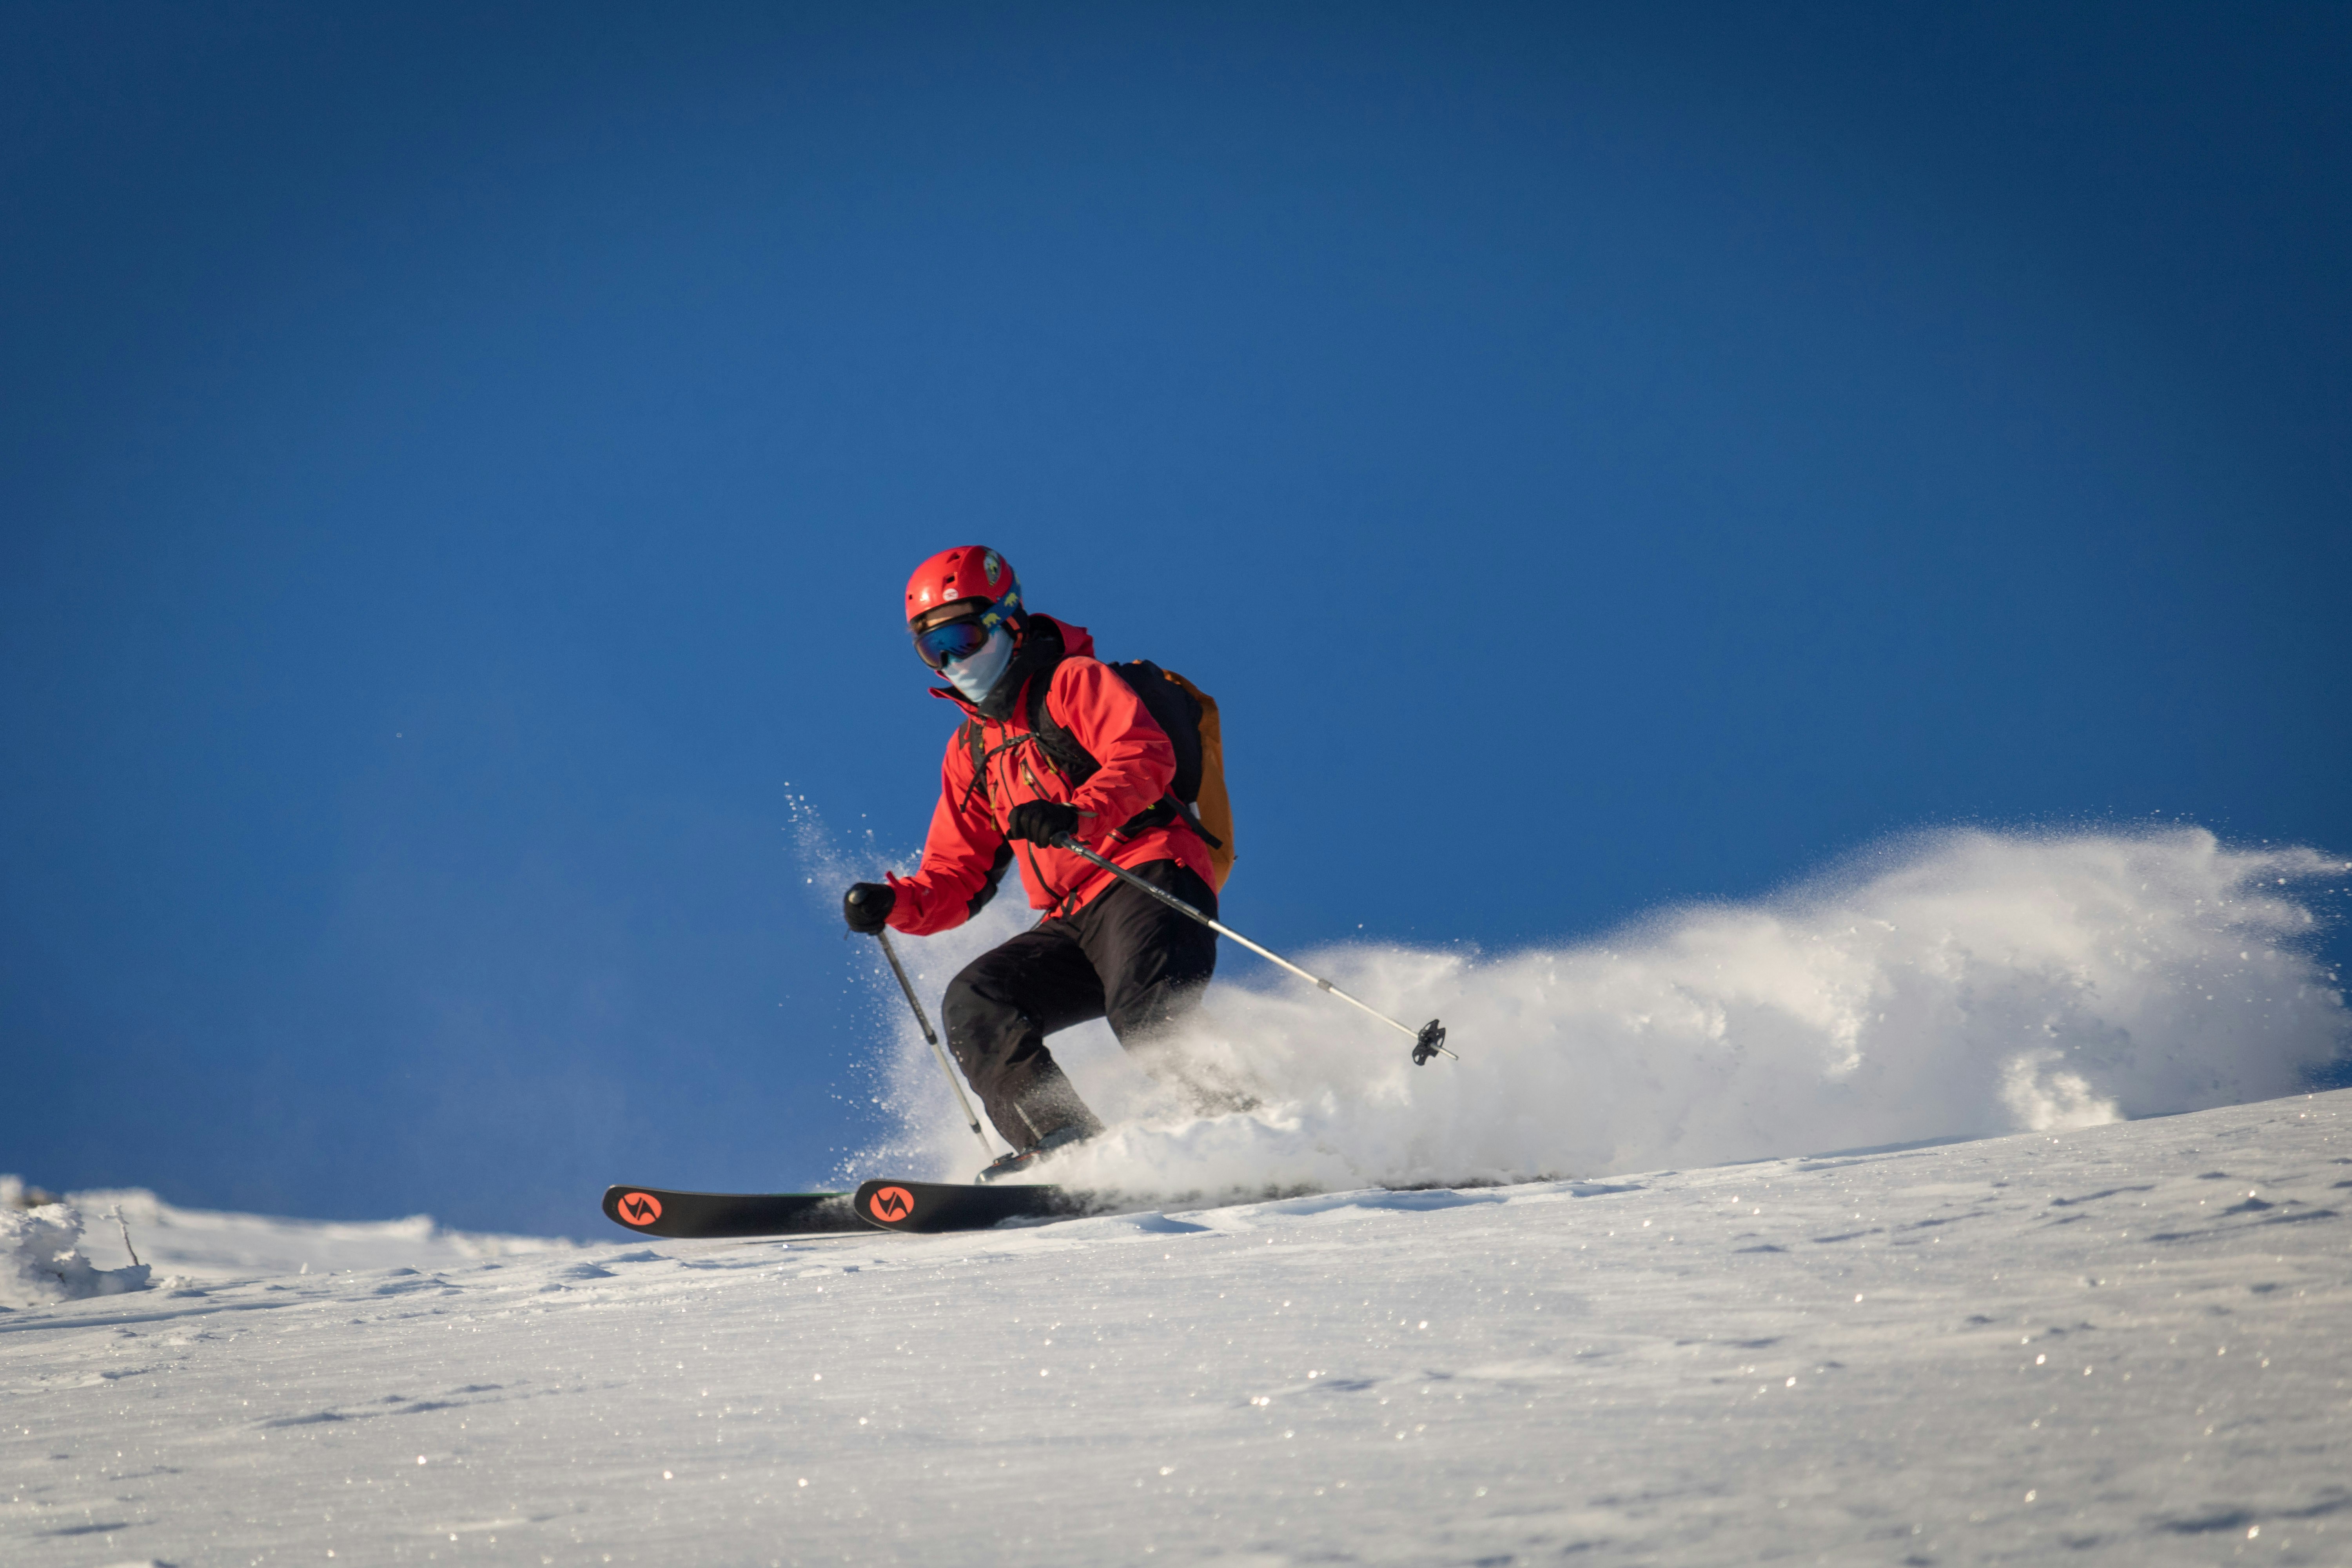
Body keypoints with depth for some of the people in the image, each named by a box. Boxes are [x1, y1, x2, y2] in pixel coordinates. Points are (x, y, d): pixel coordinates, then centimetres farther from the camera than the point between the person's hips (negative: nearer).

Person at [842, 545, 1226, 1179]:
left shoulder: (1073, 681, 5)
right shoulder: (971, 750, 26)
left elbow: (1145, 757, -14)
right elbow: (956, 879, 25)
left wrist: (1078, 814, -32)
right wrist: (896, 904, 4)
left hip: (1148, 884, -7)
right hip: (1072, 925, 7)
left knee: (1144, 1016, -33)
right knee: (974, 1001, -14)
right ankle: (1062, 1143, -27)